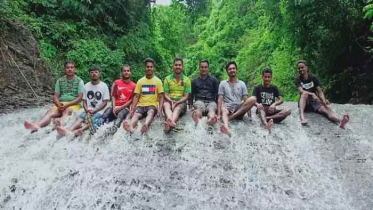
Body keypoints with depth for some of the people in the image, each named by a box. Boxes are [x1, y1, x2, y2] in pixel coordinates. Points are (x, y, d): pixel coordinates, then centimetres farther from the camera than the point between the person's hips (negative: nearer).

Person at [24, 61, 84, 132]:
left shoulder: (79, 81, 2)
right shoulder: (60, 81, 13)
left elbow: (80, 98, -6)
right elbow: (55, 96, 8)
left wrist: (67, 105, -19)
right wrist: (58, 105, -14)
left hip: (74, 105, -3)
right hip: (60, 104, 3)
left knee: (67, 111, -37)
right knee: (51, 112, -27)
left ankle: (61, 123, -69)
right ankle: (37, 125, -55)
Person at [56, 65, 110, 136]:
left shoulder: (104, 86, 0)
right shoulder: (86, 86, 10)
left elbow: (105, 103, -3)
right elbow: (84, 101, 9)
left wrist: (94, 111, -14)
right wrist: (87, 111, -10)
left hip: (99, 111, -3)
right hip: (88, 111, 3)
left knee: (92, 120, -33)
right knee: (79, 118, -27)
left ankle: (79, 130, -61)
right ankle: (69, 130, -54)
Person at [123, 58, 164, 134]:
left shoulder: (158, 81, 6)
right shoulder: (140, 81, 11)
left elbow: (161, 97, 4)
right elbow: (136, 97, 8)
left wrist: (160, 109, -13)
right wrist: (132, 109, -7)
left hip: (152, 105, -1)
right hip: (141, 105, 2)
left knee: (151, 112, -37)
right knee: (136, 114, -31)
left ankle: (146, 125, -68)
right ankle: (131, 126, -63)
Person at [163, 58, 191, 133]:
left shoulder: (186, 80, 6)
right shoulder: (167, 79, 9)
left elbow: (186, 97, 1)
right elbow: (165, 95, 4)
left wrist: (177, 102, -19)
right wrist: (171, 101, -19)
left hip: (181, 102, -1)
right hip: (169, 101, 1)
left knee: (178, 107, -36)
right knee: (165, 104, -34)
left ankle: (169, 124, -68)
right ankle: (171, 122, -67)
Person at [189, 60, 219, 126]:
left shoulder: (214, 80, 19)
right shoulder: (194, 81, 21)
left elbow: (217, 94, 16)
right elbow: (191, 95, 20)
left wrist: (218, 105, 2)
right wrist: (190, 106, 5)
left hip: (211, 101, 0)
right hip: (199, 101, 0)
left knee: (212, 108, -38)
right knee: (199, 108, -38)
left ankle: (211, 119, -72)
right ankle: (197, 118, -72)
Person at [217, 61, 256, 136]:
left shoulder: (242, 84, 15)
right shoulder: (223, 83, 11)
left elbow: (245, 100, 9)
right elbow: (220, 99, 3)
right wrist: (219, 114, -11)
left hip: (239, 108, 2)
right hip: (227, 108, -2)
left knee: (253, 99, -25)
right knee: (224, 112, -38)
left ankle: (231, 117, -29)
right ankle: (226, 128, -73)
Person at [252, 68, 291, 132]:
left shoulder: (274, 88, 13)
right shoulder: (257, 88, 3)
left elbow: (281, 100, 4)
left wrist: (274, 104, -20)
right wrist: (257, 104, -38)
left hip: (272, 110, 4)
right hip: (262, 110, -4)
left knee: (287, 111, -23)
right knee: (261, 108, -40)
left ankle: (267, 118, -38)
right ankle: (266, 124, -70)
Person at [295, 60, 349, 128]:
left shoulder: (313, 78, 3)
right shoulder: (298, 80, -1)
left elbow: (320, 91, -4)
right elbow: (301, 91, -20)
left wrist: (324, 100, -25)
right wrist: (312, 94, -39)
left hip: (315, 102, 2)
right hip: (304, 103, -2)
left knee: (328, 110, -29)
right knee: (305, 93, -35)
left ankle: (340, 120, -61)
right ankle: (301, 115, -57)